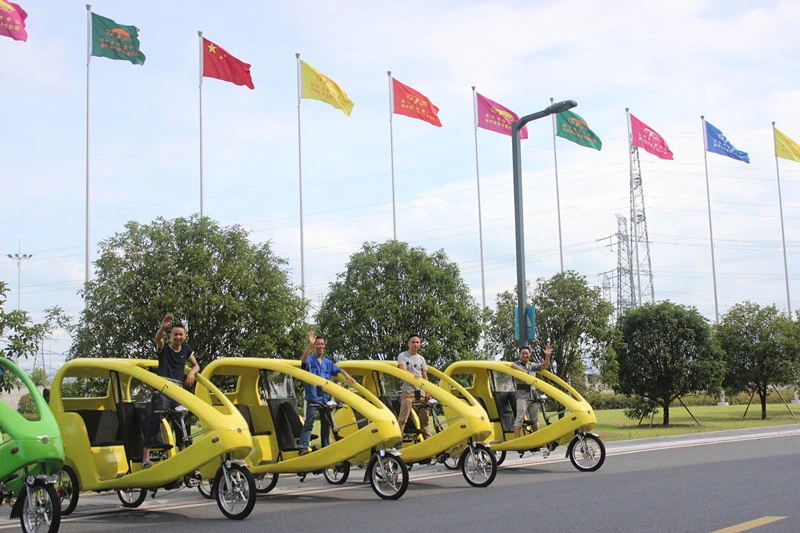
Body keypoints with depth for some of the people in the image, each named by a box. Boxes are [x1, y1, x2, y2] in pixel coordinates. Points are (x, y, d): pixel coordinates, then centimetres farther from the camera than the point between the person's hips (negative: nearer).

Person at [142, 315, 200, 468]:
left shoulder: (186, 349, 15)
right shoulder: (164, 348, 4)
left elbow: (196, 365, 22)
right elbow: (157, 338, -17)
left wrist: (192, 372, -2)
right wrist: (162, 327, -40)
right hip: (162, 390, -4)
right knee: (155, 421, -16)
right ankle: (146, 457, -21)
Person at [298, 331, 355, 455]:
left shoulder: (328, 363, 17)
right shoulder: (310, 361, -1)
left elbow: (338, 370, 8)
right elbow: (303, 360, -23)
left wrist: (347, 375, -14)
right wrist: (309, 345, -38)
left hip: (326, 398, 6)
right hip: (313, 398, -6)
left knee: (326, 424, 11)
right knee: (309, 422, -13)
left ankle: (326, 447, 21)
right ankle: (303, 448, -16)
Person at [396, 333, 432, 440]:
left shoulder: (421, 359, 17)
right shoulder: (403, 356, 2)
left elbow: (425, 377, 16)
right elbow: (403, 371, -12)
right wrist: (414, 375, -31)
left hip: (420, 392, 5)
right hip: (408, 391, -5)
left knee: (424, 417, 7)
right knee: (403, 418, -12)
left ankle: (428, 438, 14)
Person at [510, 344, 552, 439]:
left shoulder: (533, 366, 21)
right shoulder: (517, 364, 4)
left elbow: (545, 366, 10)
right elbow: (513, 365, -20)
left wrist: (547, 356, -7)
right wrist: (525, 372, -21)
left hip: (533, 395, 6)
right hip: (522, 395, -6)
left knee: (535, 419, 11)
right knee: (520, 417, -12)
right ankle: (516, 439, -15)